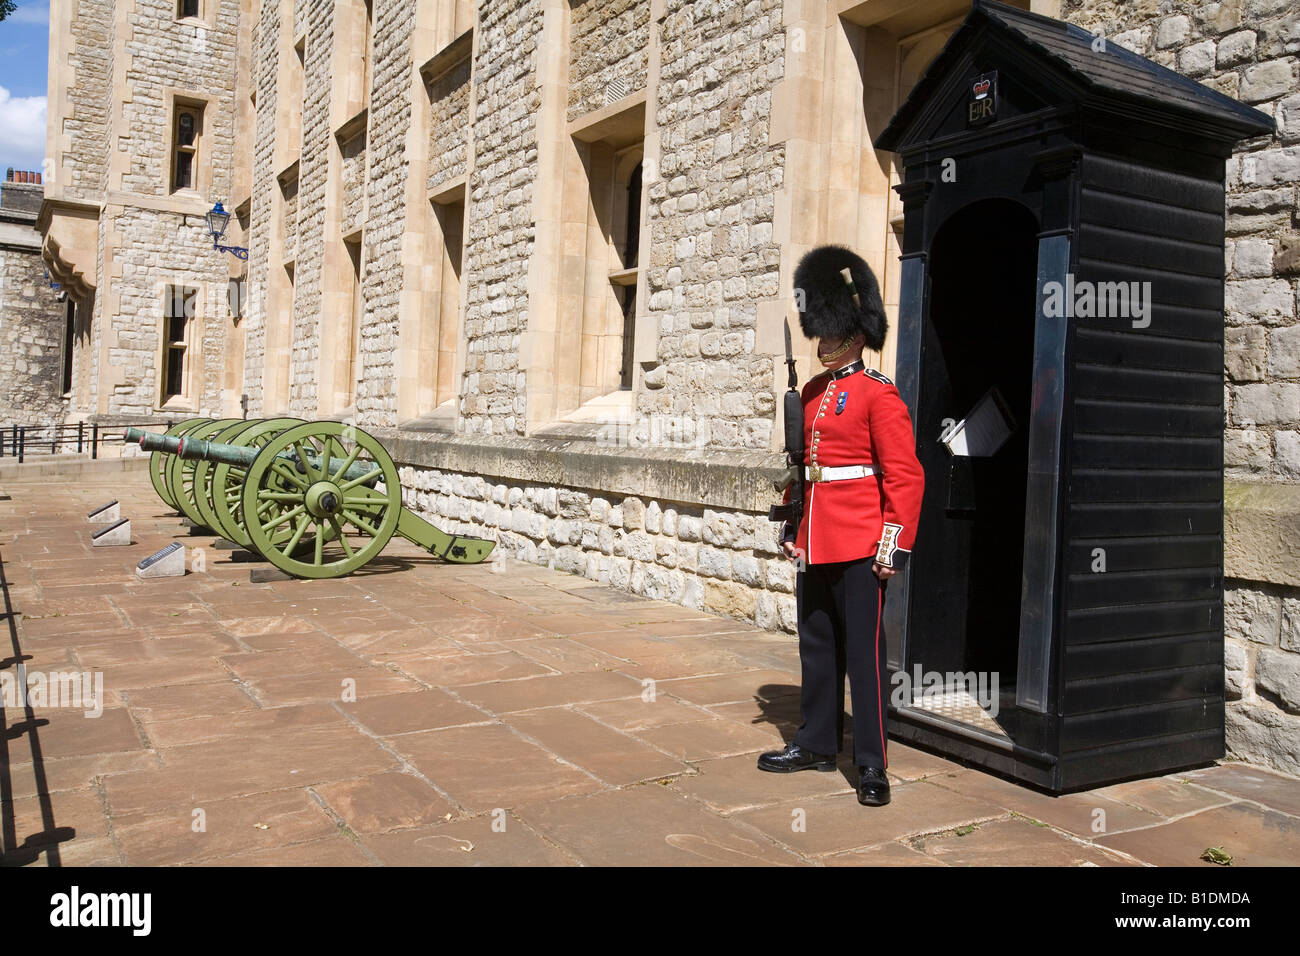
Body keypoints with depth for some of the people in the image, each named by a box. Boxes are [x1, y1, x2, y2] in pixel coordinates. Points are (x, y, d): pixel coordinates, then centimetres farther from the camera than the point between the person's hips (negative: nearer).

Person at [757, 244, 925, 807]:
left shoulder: (879, 396, -9)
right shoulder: (812, 393, 13)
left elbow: (905, 477, -13)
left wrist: (895, 545, -17)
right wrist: (790, 527, 18)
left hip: (859, 548, -8)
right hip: (814, 546, 8)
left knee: (863, 653, -1)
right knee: (816, 648, 15)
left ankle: (871, 765, 8)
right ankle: (817, 744, 28)